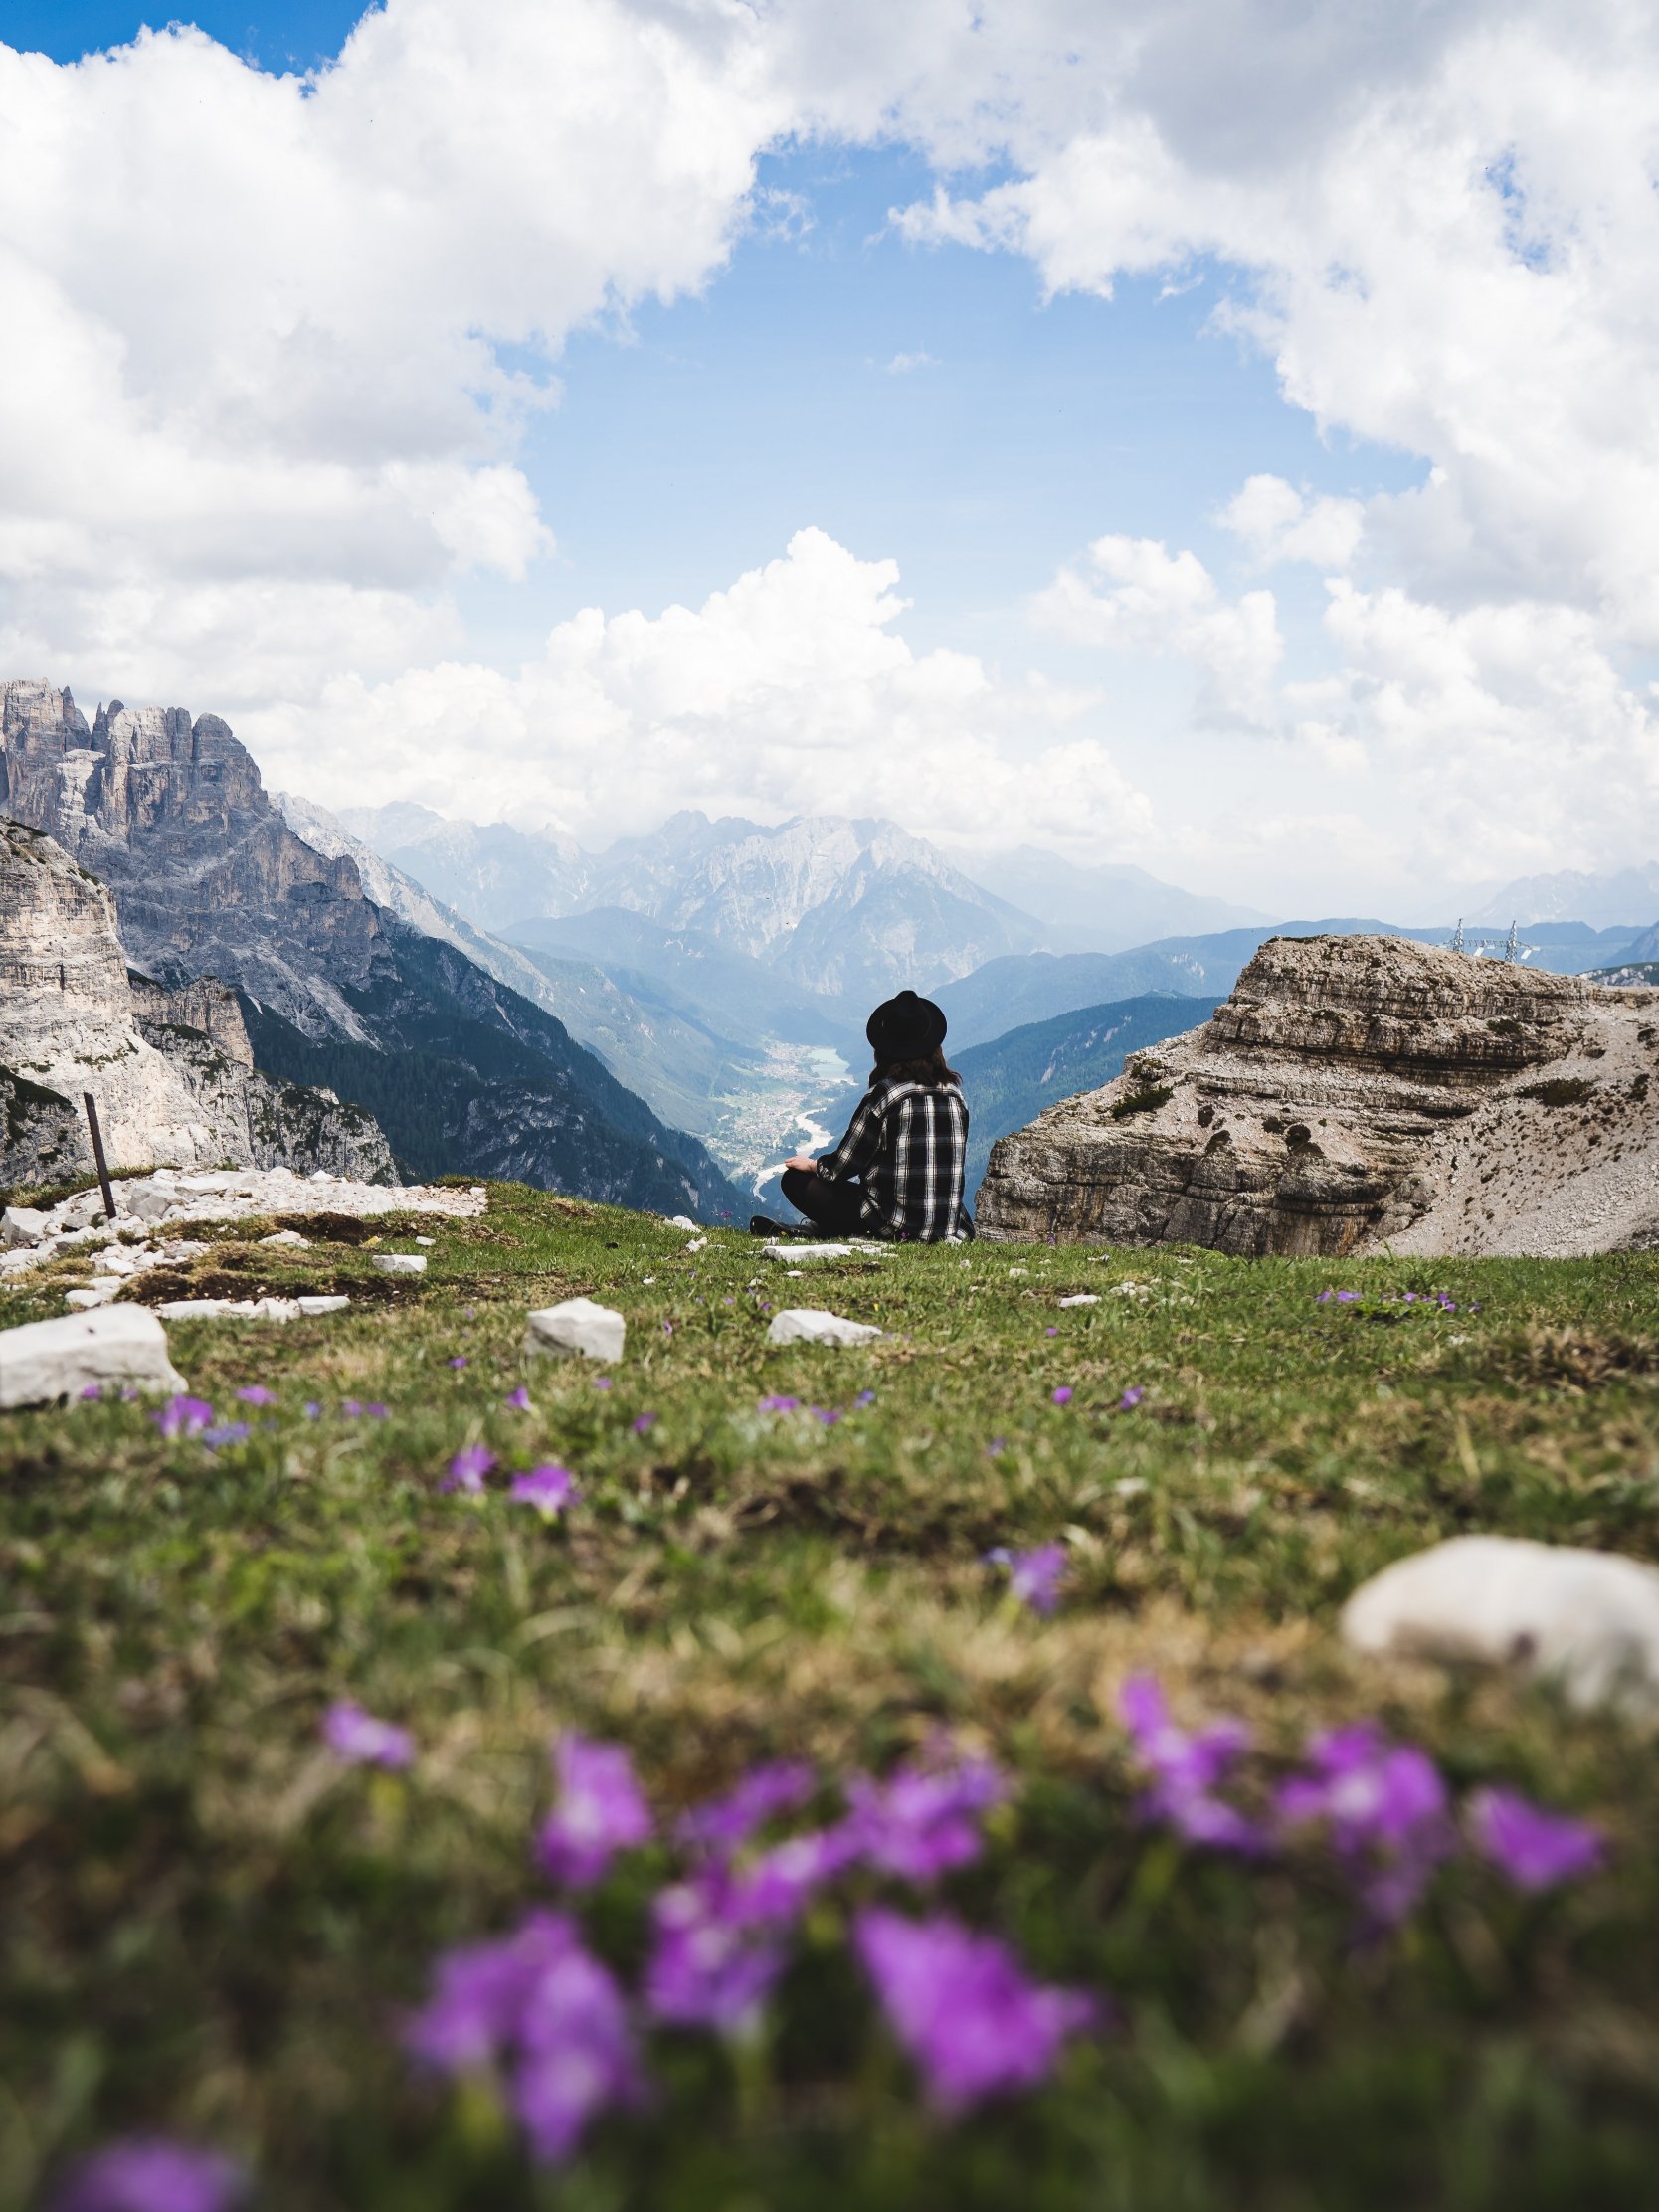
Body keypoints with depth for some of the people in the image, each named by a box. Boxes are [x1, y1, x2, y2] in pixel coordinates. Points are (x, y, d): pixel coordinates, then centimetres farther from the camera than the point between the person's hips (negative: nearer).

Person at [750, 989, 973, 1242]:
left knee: (796, 1179, 7)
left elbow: (841, 1166, -7)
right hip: (951, 1228, 5)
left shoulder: (883, 1094, -13)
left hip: (895, 1228, -5)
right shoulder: (955, 1092, 1)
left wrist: (810, 1164, 13)